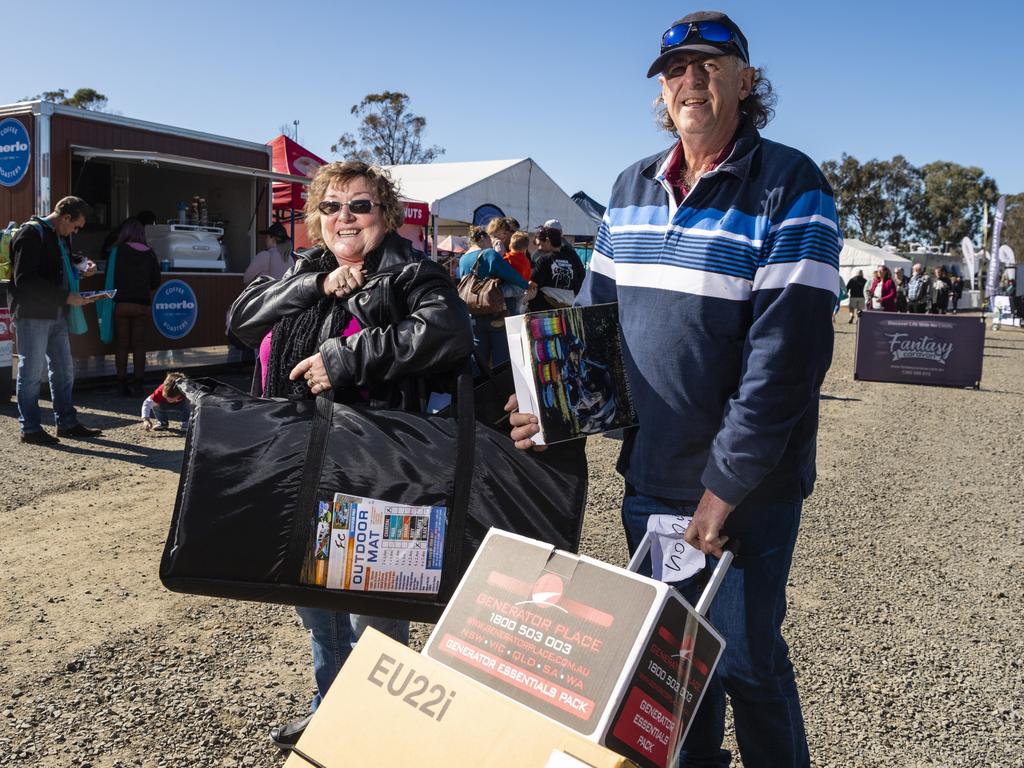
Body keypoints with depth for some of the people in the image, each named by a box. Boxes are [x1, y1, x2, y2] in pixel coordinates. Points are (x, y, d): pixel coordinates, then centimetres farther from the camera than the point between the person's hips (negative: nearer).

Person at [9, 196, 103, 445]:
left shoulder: (61, 237, 15)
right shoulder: (31, 234, -14)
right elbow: (24, 280, -21)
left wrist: (81, 271, 4)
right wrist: (66, 297, -23)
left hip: (57, 314, 9)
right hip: (33, 315, -9)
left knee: (64, 369, 13)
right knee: (32, 371, 0)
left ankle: (67, 423, 23)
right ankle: (30, 429, 9)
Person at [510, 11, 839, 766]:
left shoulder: (791, 188, -11)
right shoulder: (632, 187, 8)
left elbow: (786, 354, -18)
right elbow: (594, 311, 12)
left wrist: (726, 485, -20)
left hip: (744, 488, -5)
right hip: (648, 477, 6)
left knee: (746, 661, 9)